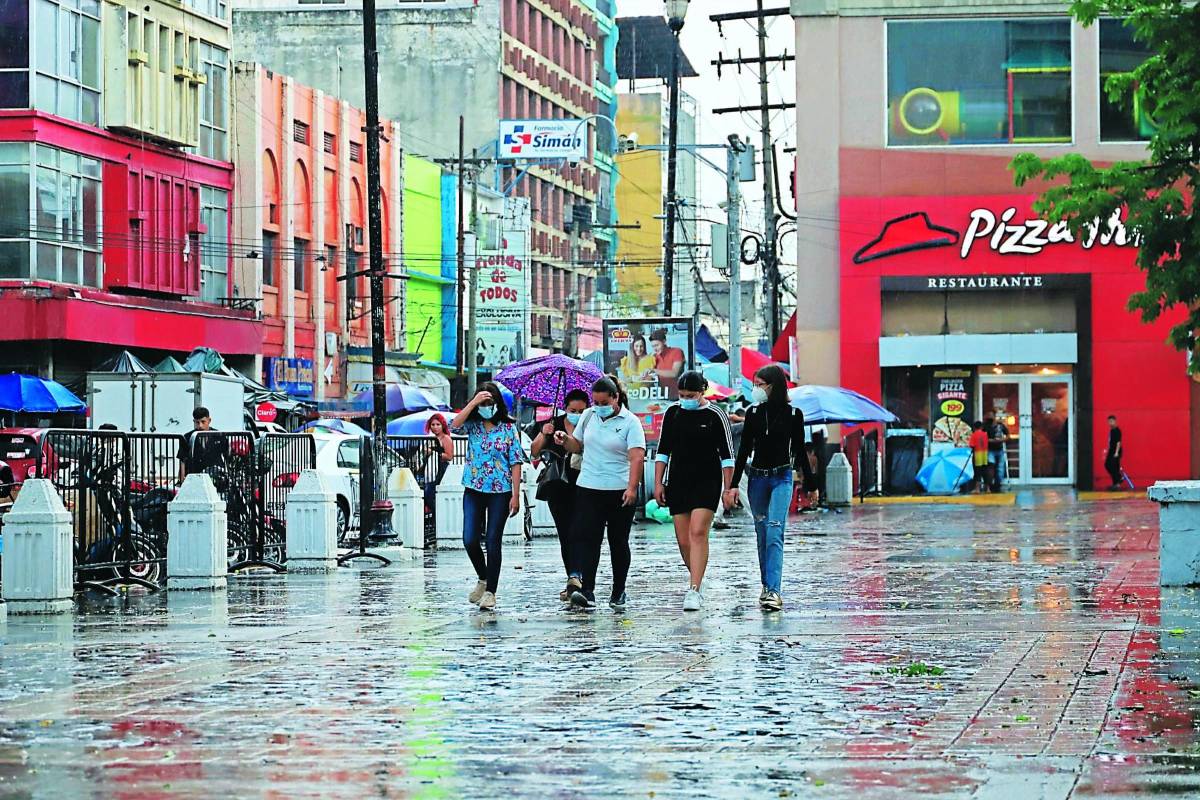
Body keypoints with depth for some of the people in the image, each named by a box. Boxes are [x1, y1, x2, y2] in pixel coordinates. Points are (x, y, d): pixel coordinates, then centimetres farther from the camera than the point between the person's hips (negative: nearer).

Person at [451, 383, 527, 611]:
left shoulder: (509, 427, 1)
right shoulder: (472, 425, 6)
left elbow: (516, 462, -1)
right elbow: (455, 425, -17)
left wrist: (516, 495, -7)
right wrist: (474, 402, -18)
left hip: (500, 492, -2)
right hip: (474, 490, 2)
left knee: (493, 542, -1)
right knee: (470, 540, -4)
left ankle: (490, 591, 6)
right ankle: (483, 579, 21)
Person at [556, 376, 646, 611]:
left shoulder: (630, 422, -6)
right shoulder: (588, 416, 10)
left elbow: (637, 457, -15)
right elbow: (578, 445, 22)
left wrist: (632, 488, -26)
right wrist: (565, 440, -1)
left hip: (620, 492, -3)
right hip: (588, 488, 3)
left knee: (618, 542, 8)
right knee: (586, 538, -11)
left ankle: (618, 592, 20)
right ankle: (587, 590, -16)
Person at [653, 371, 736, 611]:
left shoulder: (715, 415, -4)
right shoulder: (673, 412, 6)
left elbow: (727, 455, -2)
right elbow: (663, 450, 12)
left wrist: (728, 489, -5)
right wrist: (658, 483, 6)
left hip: (707, 482, -4)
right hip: (678, 483, 4)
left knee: (698, 533, -17)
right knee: (683, 540, 5)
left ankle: (694, 590, -19)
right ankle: (696, 580, 25)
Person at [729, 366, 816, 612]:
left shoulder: (793, 414, -2)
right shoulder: (753, 413, 5)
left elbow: (800, 450, 6)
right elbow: (744, 450, 6)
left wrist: (810, 484, 9)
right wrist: (734, 484, 1)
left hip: (782, 478, -4)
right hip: (757, 477, 4)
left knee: (774, 533, -16)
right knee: (762, 534, 9)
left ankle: (774, 591, -23)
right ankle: (767, 586, 21)